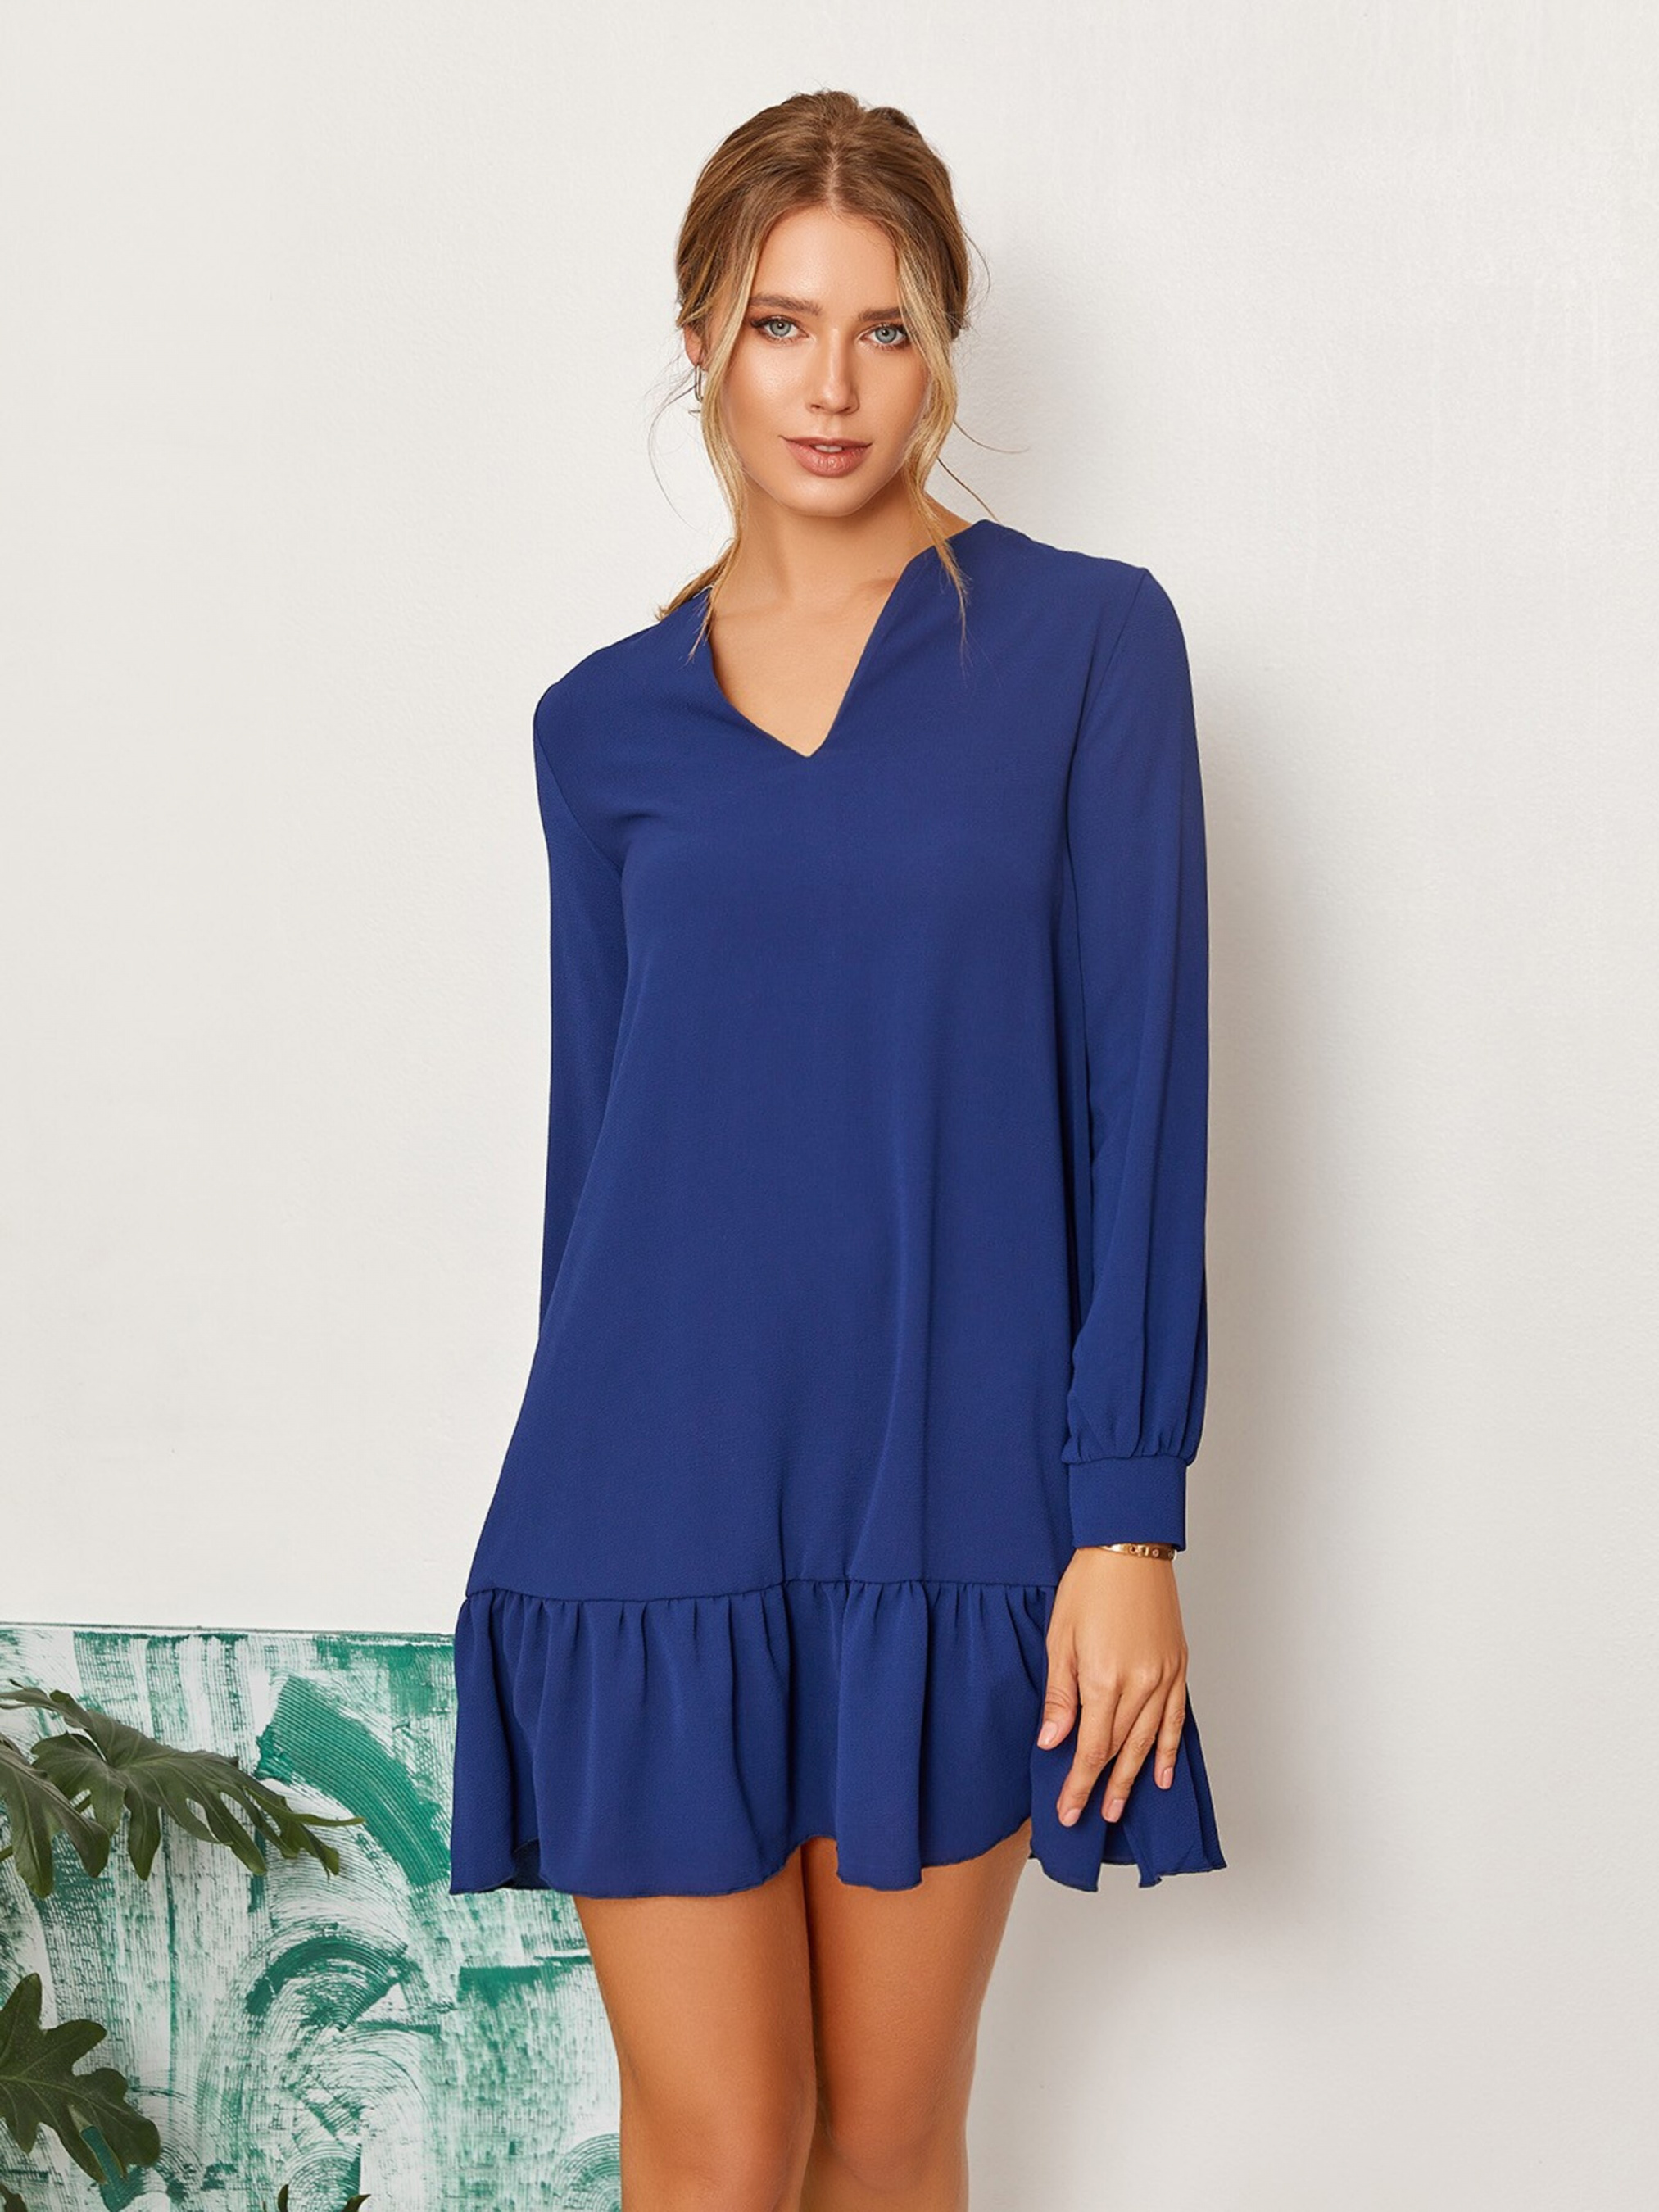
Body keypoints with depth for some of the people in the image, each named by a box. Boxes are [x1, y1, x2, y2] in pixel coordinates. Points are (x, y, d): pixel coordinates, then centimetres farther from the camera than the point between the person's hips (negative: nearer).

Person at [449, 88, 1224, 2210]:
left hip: (951, 1497, -1)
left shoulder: (1086, 640, 0)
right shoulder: (605, 719, 7)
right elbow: (594, 1117, 10)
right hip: (661, 1498, 1)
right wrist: (591, 1510, 12)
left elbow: (1143, 1085, -5)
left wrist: (1128, 1517, -9)